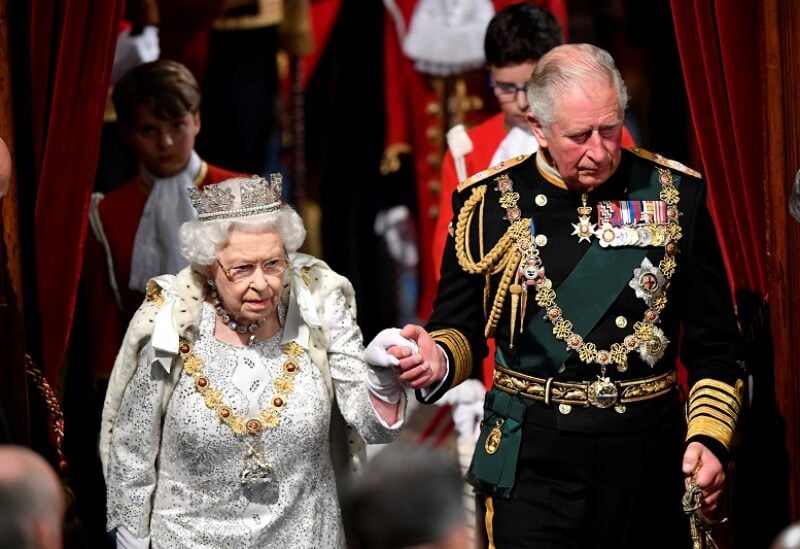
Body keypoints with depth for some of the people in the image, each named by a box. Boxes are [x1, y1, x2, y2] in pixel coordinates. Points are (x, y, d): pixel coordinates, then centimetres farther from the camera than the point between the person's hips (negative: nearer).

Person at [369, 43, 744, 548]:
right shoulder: (488, 202, -1)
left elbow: (714, 341, 4)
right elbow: (462, 328, 7)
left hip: (649, 456, 1)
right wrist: (440, 359, -16)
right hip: (534, 463, -1)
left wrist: (709, 436, -8)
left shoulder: (675, 194, 1)